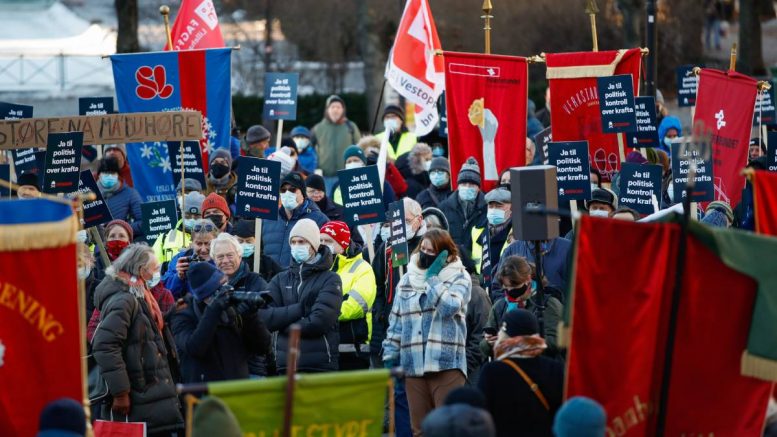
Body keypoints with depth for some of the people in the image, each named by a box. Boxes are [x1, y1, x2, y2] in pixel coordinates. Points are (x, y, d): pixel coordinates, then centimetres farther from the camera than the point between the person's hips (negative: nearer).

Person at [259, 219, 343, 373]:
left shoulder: (330, 280, 1)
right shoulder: (280, 280, 14)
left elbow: (319, 322, -12)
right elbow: (265, 317, 0)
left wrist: (283, 325, -2)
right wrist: (300, 309, -9)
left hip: (320, 366, -4)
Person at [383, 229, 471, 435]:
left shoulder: (459, 277, 1)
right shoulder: (407, 279, 14)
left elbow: (449, 306, -18)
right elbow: (396, 322, 17)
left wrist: (432, 277, -9)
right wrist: (390, 357, 11)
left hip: (447, 364, -5)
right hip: (413, 366, 5)